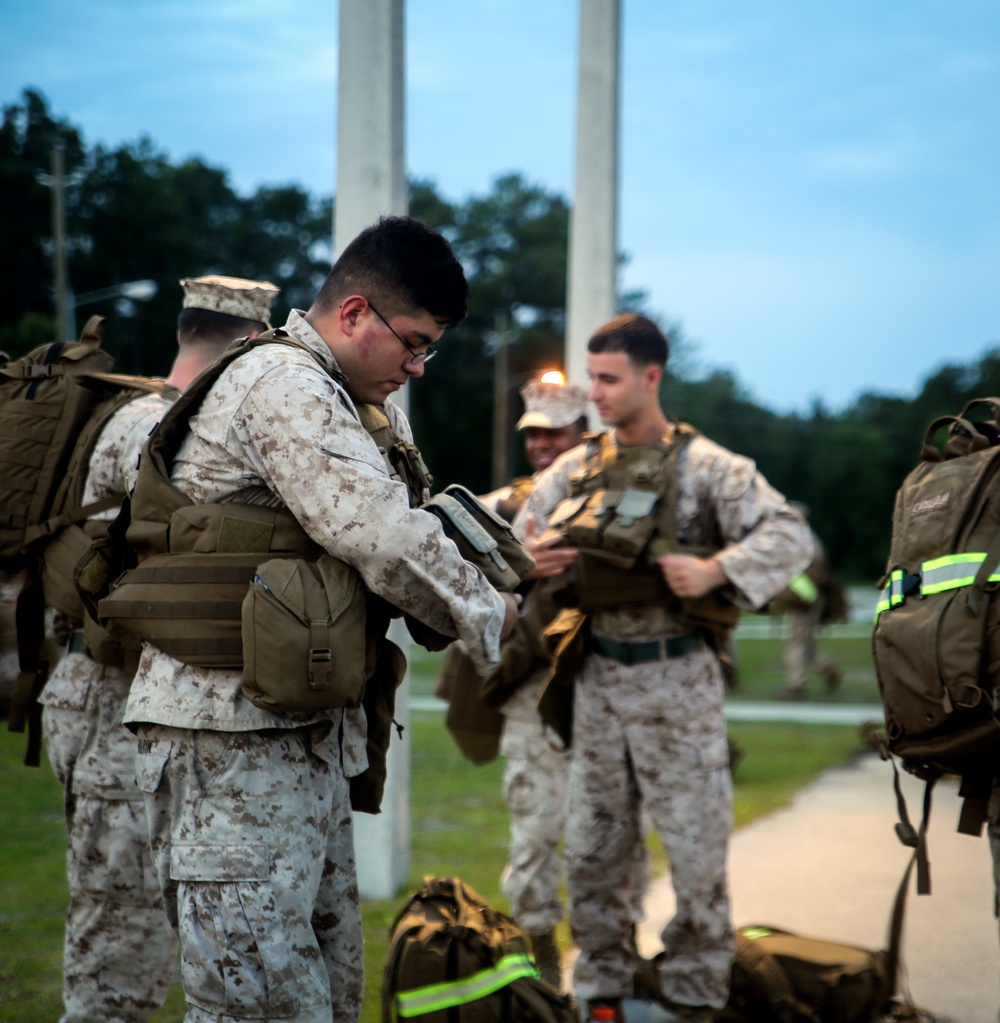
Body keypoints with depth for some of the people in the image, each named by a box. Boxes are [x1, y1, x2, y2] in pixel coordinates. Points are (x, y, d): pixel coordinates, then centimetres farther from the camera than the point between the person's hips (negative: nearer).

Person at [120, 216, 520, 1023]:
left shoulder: (358, 401, 18)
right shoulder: (284, 384, -16)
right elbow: (384, 538, -25)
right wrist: (487, 614, -9)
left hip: (304, 730, 11)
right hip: (235, 734, -11)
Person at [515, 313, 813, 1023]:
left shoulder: (706, 467, -7)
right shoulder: (574, 470, 8)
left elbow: (792, 537, -15)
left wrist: (716, 570, -29)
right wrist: (529, 560, -9)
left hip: (676, 680, -5)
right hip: (599, 678, 5)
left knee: (696, 845, 1)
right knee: (593, 847, 10)